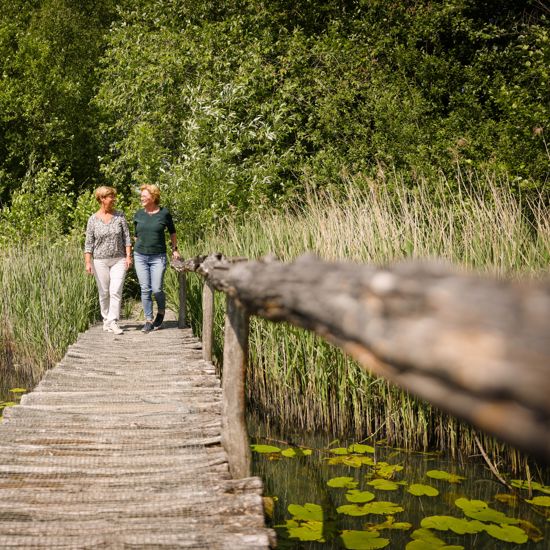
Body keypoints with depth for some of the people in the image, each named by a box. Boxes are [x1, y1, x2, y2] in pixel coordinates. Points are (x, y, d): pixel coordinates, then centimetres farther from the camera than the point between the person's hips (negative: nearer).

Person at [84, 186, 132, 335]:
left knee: (116, 291, -10)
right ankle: (106, 319, 21)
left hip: (119, 260, 0)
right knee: (104, 292, 6)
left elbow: (127, 237, 3)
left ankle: (113, 322, -9)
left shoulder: (120, 216, 2)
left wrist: (128, 256, -6)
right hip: (100, 261, 0)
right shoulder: (93, 219, 0)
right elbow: (88, 243, 0)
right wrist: (88, 263, -7)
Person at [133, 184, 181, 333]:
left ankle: (161, 312, 23)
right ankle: (149, 320, 11)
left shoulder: (164, 213, -2)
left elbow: (172, 231, 12)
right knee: (145, 289, 1)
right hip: (140, 256, 3)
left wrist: (175, 249, 10)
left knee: (157, 289, -6)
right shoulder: (138, 215, 5)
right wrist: (134, 250, 15)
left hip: (158, 257, -2)